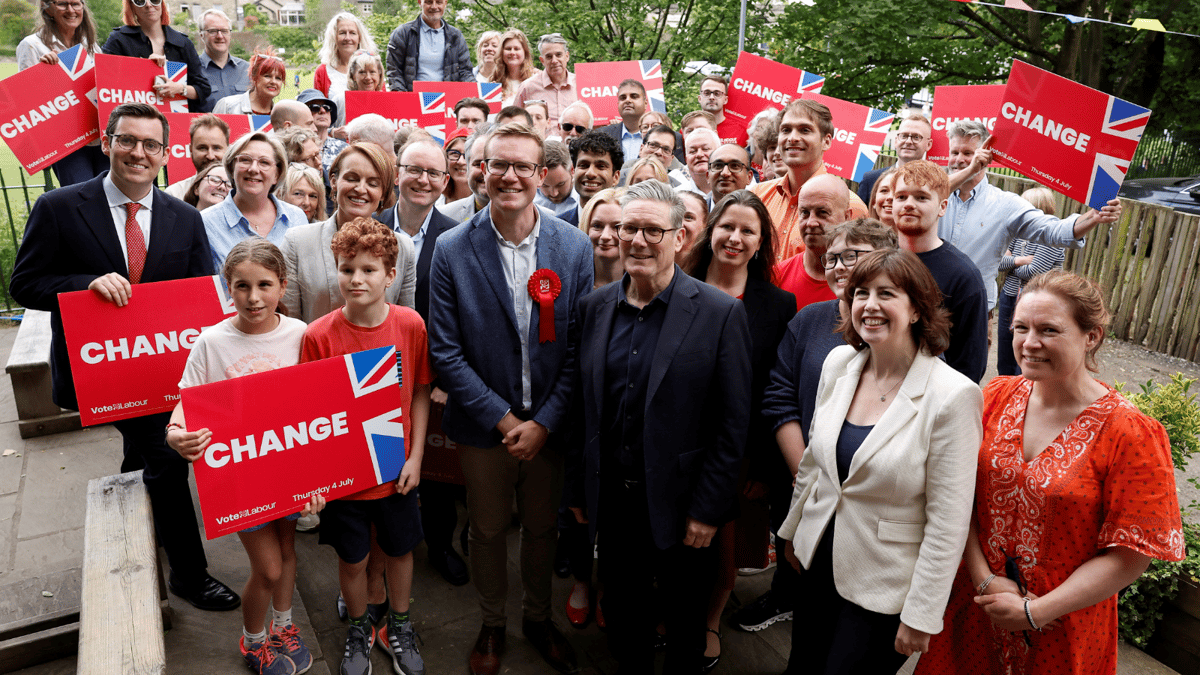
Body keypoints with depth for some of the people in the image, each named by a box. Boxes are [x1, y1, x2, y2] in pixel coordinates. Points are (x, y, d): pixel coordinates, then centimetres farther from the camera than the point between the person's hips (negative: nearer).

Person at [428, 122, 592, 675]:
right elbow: (444, 350, -9)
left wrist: (544, 422, -11)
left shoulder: (575, 247, -6)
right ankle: (492, 625, 41)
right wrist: (502, 419, -13)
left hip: (550, 425, 1)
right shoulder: (452, 250, -9)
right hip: (484, 424, -1)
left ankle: (538, 618, 44)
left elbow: (581, 347, -5)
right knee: (487, 531, 16)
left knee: (542, 528, 18)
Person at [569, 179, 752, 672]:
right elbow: (584, 407, 5)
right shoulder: (594, 307, 1)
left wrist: (707, 510, -12)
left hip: (679, 503, -3)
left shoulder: (720, 313, -13)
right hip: (612, 498, 4)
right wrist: (579, 489, 7)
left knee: (685, 620, 18)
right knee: (622, 612, 20)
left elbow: (732, 424, -12)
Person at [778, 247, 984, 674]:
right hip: (817, 562, 5)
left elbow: (948, 522, -17)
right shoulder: (839, 363, -3)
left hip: (883, 590, -5)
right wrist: (793, 531, 17)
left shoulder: (953, 396, -20)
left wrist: (921, 617, -13)